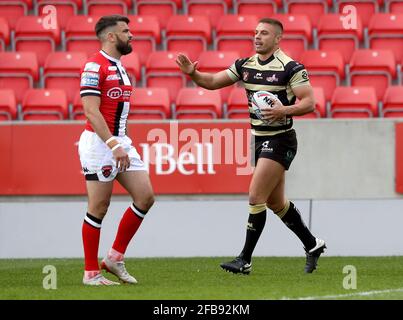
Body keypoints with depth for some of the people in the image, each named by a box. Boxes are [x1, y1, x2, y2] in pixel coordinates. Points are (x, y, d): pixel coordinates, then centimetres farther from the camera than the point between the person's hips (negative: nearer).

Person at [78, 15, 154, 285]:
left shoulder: (120, 68, 16)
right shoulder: (95, 66, -12)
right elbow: (91, 111, -19)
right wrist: (114, 144, -25)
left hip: (121, 143, 9)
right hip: (99, 142, -9)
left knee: (145, 197, 1)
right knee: (99, 207, -4)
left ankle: (115, 258, 10)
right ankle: (91, 272, 5)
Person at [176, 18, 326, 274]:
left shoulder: (290, 67, -13)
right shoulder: (245, 65, 7)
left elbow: (309, 102, -15)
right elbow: (213, 82, 9)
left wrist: (284, 110, -30)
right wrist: (192, 73, -9)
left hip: (280, 140, -8)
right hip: (260, 139, 8)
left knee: (256, 197, -12)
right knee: (276, 202, 15)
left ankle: (245, 260, -7)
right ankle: (312, 245, 31)